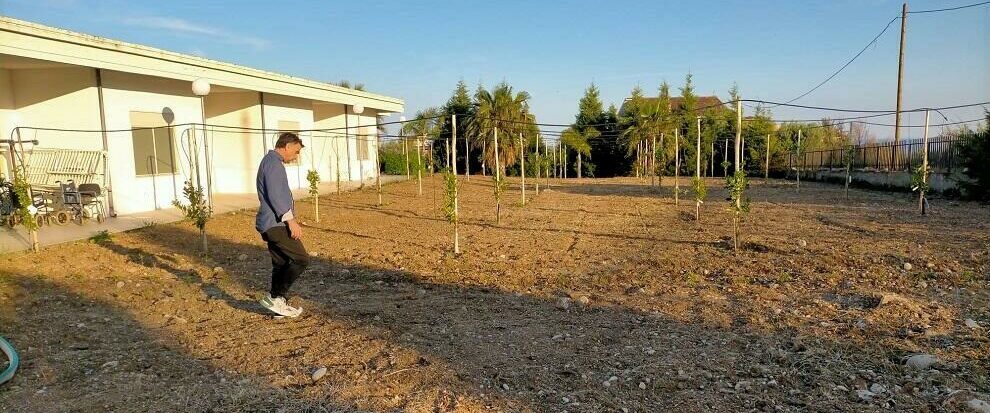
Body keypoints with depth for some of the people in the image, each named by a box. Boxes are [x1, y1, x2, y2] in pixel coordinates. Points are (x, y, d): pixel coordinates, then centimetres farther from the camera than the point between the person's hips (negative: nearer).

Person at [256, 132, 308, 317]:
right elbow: (275, 194, -22)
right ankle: (274, 297, -6)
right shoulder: (273, 162, -11)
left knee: (281, 264, 13)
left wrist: (290, 219, 29)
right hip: (276, 224, -11)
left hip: (271, 224, 11)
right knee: (301, 259, -9)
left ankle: (278, 303, 18)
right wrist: (291, 220, -24)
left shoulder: (272, 162, 21)